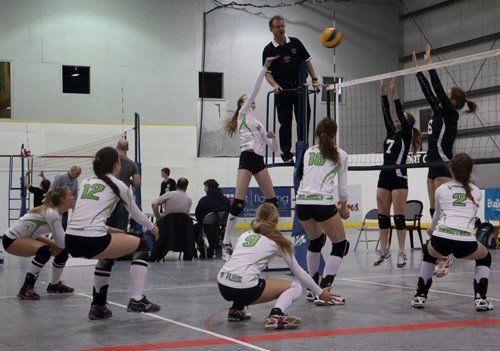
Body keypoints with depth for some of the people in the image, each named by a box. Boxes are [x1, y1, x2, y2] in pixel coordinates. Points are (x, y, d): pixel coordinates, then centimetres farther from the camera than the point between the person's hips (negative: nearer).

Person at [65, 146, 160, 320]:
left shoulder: (86, 183, 22)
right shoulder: (118, 185, 9)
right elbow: (136, 213, 22)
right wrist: (153, 228, 39)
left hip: (71, 240, 6)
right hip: (92, 241, -6)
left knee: (107, 255, 37)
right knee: (142, 246, 15)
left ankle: (98, 306, 31)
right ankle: (137, 300, 6)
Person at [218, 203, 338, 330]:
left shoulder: (245, 235, 22)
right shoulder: (277, 240, 10)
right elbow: (298, 271, 16)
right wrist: (320, 292, 28)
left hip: (222, 286, 6)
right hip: (244, 289, -6)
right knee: (295, 287, 8)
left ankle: (236, 310, 24)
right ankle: (276, 316, -19)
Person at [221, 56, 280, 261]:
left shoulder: (258, 124, 27)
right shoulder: (243, 113, 9)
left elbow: (273, 148, 25)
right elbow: (255, 89, 0)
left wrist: (272, 137, 4)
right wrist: (265, 67, -1)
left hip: (259, 161, 8)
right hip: (247, 158, -8)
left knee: (272, 200, 5)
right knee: (238, 201, -13)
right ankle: (226, 244, -12)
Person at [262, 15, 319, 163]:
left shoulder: (295, 43, 6)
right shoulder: (269, 50, 0)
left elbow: (307, 61, 11)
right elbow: (267, 72, -1)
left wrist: (314, 79, 2)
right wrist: (274, 84, -19)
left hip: (300, 87, 2)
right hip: (282, 90, -2)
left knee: (304, 120, 2)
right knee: (285, 123, 2)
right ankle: (286, 153, 12)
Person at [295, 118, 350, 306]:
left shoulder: (308, 152, 19)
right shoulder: (340, 154, 8)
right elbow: (342, 187, 9)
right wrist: (343, 207, 29)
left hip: (301, 202, 5)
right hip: (322, 204, -5)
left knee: (315, 241, 29)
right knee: (341, 246, 10)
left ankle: (312, 289, 31)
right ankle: (323, 292, -3)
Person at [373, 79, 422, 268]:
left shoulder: (406, 135, -2)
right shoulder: (391, 133, 15)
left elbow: (400, 114, -13)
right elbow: (386, 113, 10)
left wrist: (394, 93, -16)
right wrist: (383, 92, 5)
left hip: (399, 177, -7)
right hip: (384, 177, 7)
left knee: (399, 216, -6)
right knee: (382, 215, 7)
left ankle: (402, 253, -3)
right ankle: (384, 250, 14)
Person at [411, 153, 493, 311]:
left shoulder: (441, 189, 17)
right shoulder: (476, 192, 19)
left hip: (440, 239, 1)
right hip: (466, 242, 0)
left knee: (429, 254, 36)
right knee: (485, 258, 32)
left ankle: (420, 296, 30)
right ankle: (481, 298, 15)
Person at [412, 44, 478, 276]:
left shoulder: (450, 114, -8)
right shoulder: (439, 112, 14)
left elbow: (437, 88, -15)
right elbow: (428, 91, 20)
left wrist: (429, 63, -12)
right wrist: (417, 69, 22)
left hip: (444, 167, -9)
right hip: (434, 167, 9)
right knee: (434, 213, 8)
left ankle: (446, 257, -9)